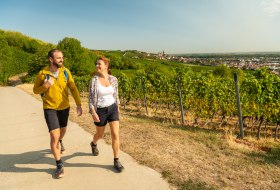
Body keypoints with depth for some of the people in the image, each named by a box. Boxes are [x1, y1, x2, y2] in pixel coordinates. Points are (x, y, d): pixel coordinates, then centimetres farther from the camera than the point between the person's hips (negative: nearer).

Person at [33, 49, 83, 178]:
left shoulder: (66, 72, -8)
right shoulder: (42, 73, -14)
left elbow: (73, 88, -5)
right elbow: (35, 90, -2)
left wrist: (78, 104, -12)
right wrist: (45, 86, -23)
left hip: (64, 107, 3)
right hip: (50, 108, -3)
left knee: (62, 131, 24)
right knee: (54, 135, -12)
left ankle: (59, 142, 61)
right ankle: (59, 165, 3)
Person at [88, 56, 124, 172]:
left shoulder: (113, 79, -3)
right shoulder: (94, 80, -11)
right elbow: (90, 98, -10)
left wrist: (117, 106, 17)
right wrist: (93, 113, -18)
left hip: (112, 109, 2)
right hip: (100, 111, -1)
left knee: (115, 135, -7)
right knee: (100, 134, 19)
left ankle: (116, 161, 7)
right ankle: (93, 144, 56)